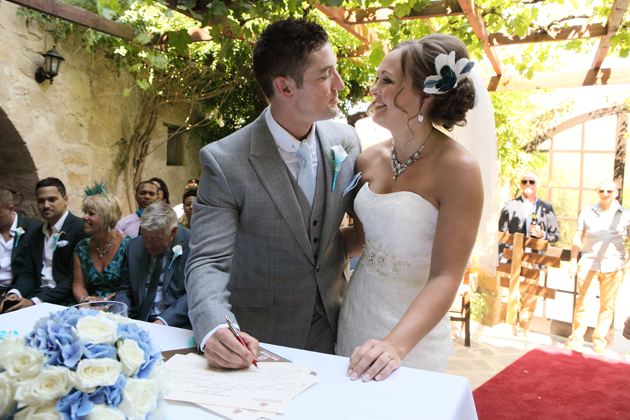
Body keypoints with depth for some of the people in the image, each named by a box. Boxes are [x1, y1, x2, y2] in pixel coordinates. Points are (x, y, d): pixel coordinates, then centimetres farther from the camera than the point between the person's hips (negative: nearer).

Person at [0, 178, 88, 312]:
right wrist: (14, 293, -8)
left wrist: (35, 301, -18)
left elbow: (75, 278, -14)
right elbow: (28, 273, 14)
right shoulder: (37, 234, 17)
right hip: (38, 294, 6)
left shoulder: (80, 229, -9)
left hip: (64, 299, -6)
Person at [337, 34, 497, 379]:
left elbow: (446, 278, -20)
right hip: (354, 318, 5)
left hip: (412, 333, -5)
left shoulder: (457, 169, -17)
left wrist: (395, 345, -31)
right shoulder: (370, 160, -1)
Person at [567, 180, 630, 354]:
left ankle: (599, 341, 19)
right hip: (588, 263, 0)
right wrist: (573, 261, 4)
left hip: (613, 266, 0)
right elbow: (578, 238, 9)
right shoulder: (587, 211, 7)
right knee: (582, 302, -2)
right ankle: (576, 339, 8)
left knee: (607, 306, 6)